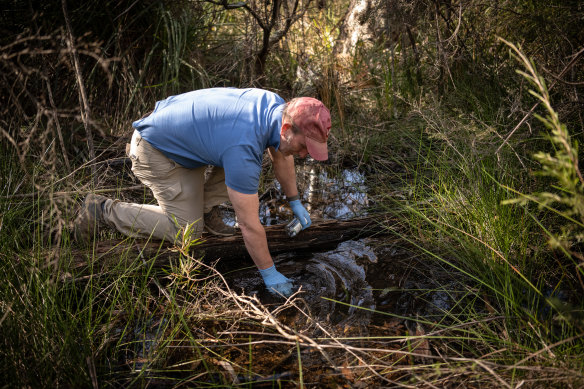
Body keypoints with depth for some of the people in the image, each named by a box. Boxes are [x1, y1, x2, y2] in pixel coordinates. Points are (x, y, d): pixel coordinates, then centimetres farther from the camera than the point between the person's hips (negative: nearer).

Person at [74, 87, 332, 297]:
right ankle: (103, 211, 4)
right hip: (156, 151, -8)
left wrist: (295, 201, 12)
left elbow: (281, 155, 9)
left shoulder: (277, 106, -13)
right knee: (186, 230, -4)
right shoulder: (244, 150, -37)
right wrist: (269, 274, -19)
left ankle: (206, 209, 12)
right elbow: (249, 226, -30)